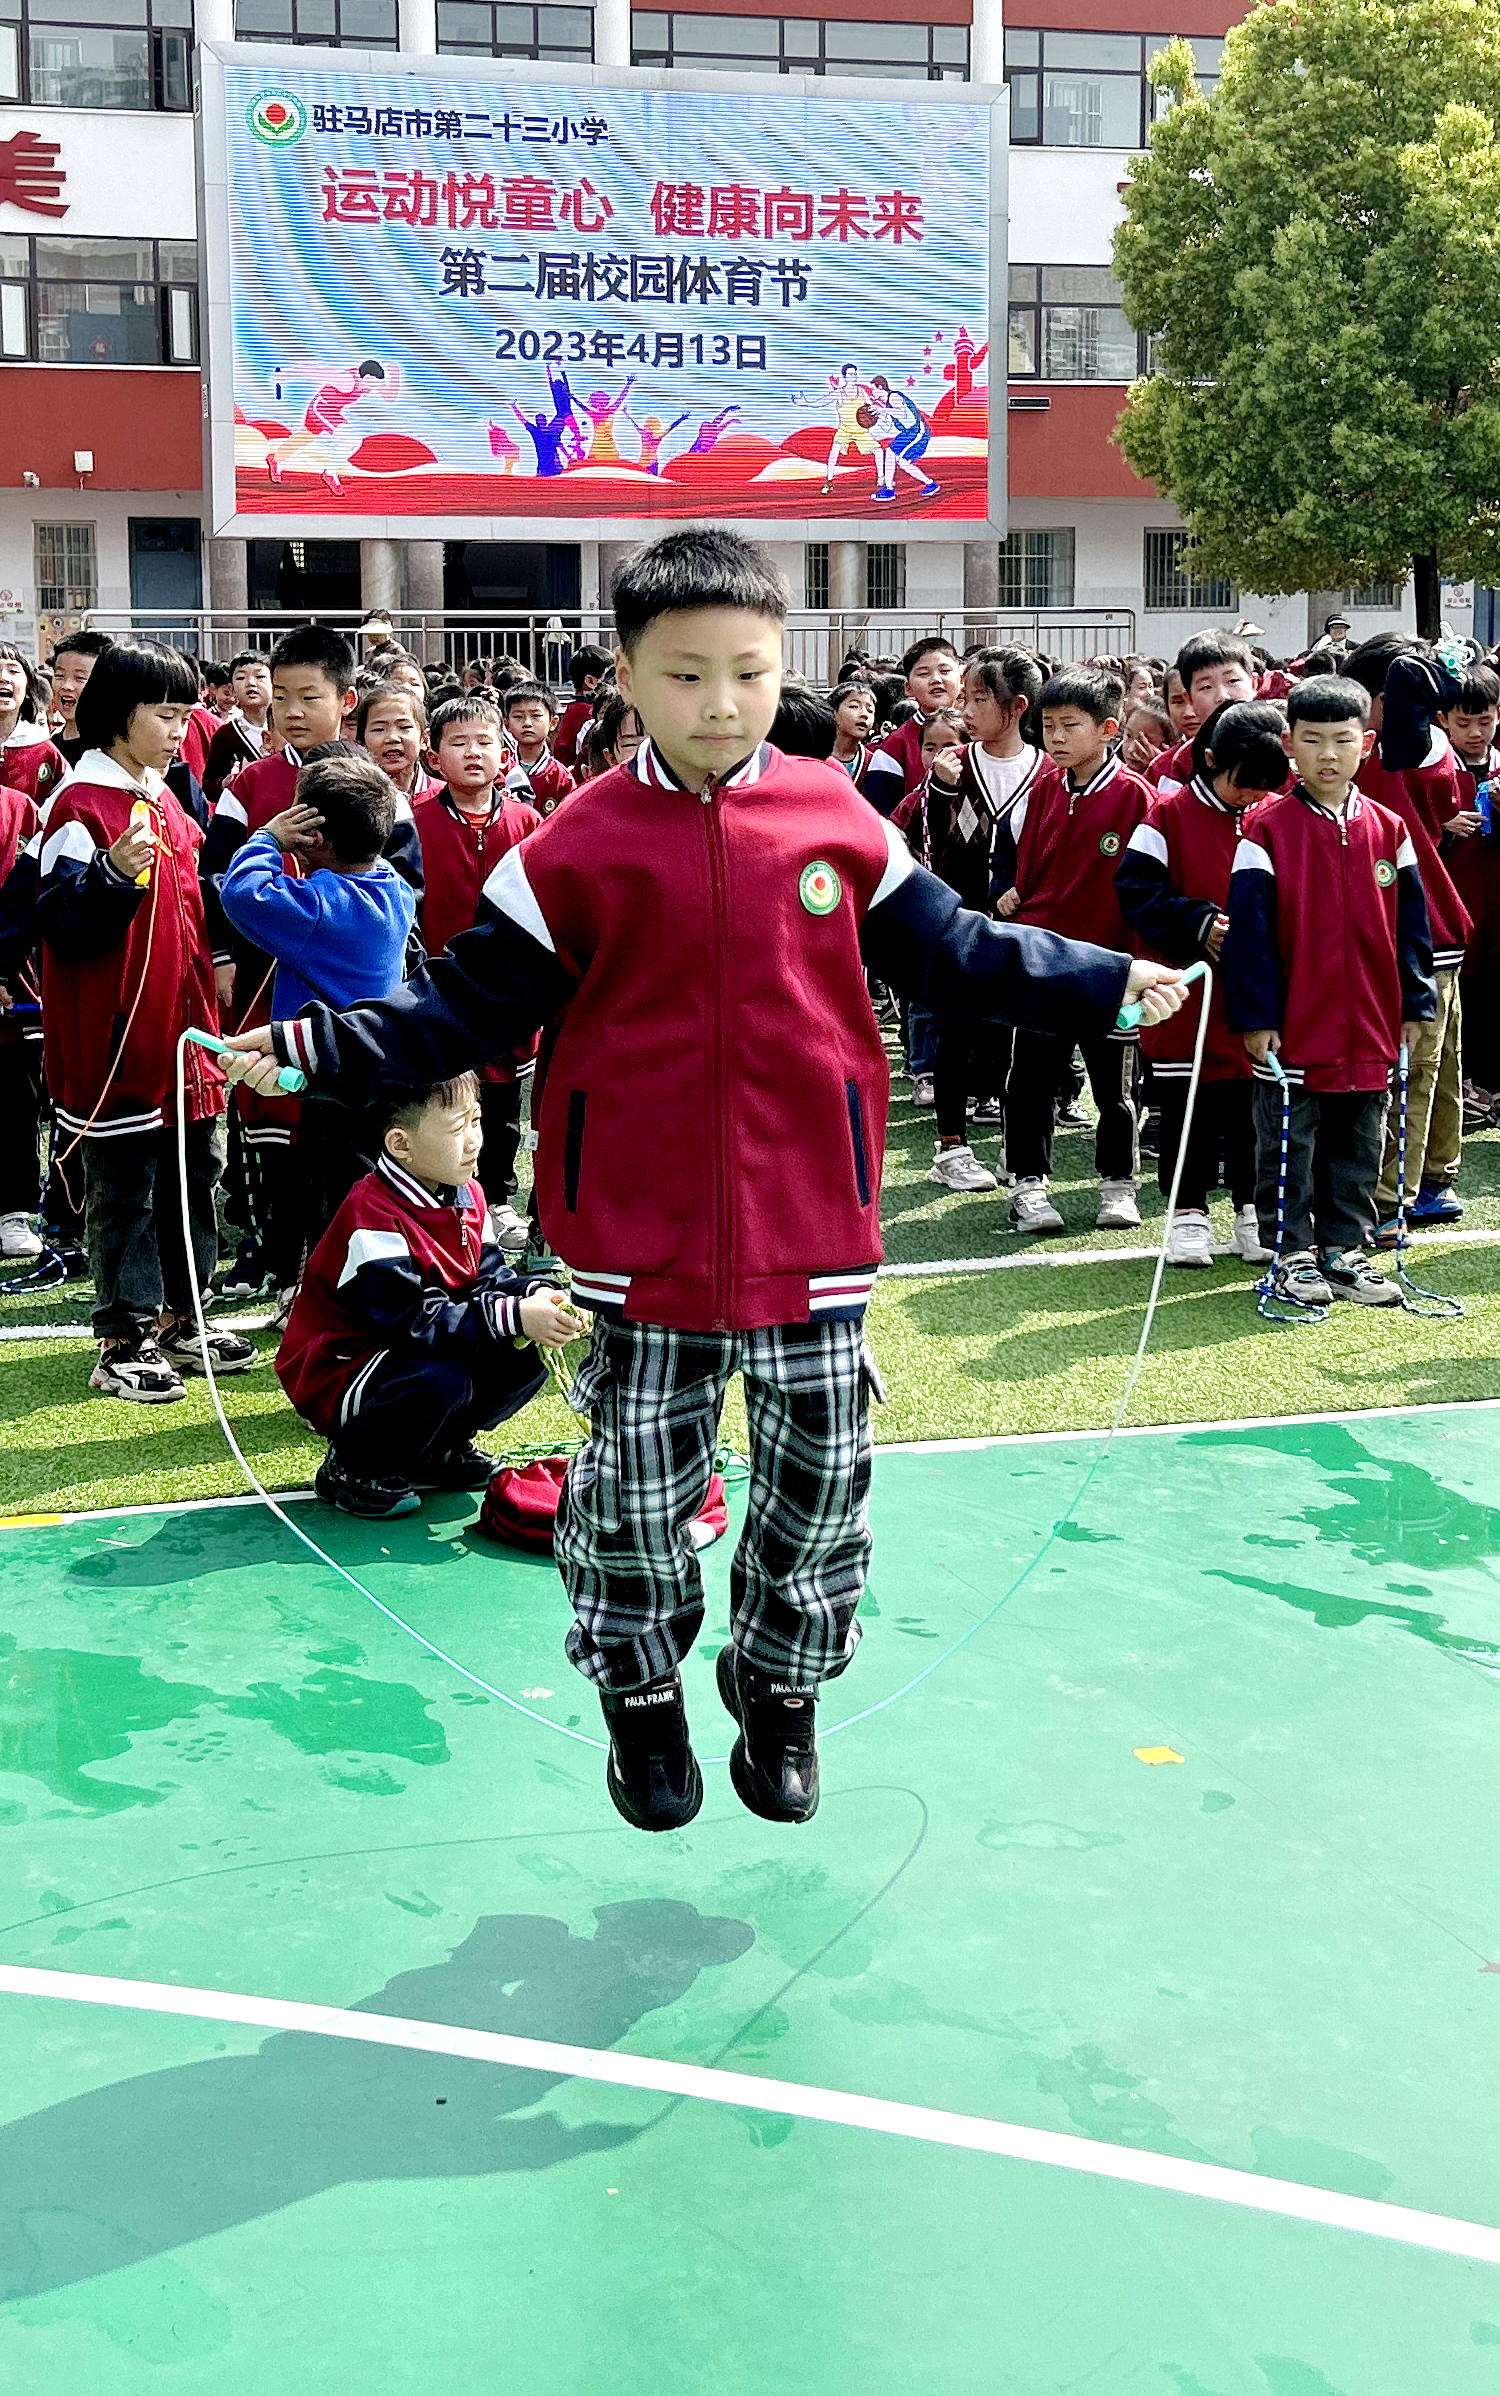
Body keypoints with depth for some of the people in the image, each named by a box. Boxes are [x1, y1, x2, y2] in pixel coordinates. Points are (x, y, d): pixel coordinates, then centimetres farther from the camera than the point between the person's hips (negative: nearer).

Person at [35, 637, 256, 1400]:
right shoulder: (82, 807, -12)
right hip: (119, 1041, -8)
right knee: (124, 1192, -1)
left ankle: (176, 1323, 25)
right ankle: (123, 1343, 8)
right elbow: (63, 928, -18)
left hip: (184, 1033, 8)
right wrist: (115, 875, -32)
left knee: (193, 1180, 14)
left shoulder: (168, 802, 14)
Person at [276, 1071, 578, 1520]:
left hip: (409, 1359, 8)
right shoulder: (373, 1214, -25)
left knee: (525, 1356, -10)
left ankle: (438, 1447, 13)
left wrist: (535, 1295, -22)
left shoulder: (467, 1196, 2)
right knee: (442, 1379, -35)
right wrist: (513, 1317, -34)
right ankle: (351, 1467, -8)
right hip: (339, 1370, -8)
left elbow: (488, 1276, 2)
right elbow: (410, 1319, -30)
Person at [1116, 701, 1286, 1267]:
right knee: (1187, 1108, 5)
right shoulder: (1171, 813, -5)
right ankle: (1188, 1211, 16)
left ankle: (1253, 1208, 19)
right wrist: (1199, 924, -19)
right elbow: (1136, 888, -10)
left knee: (1256, 1106, 7)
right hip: (1187, 994, -3)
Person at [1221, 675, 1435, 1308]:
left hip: (1369, 1030, 4)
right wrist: (1255, 1015, -11)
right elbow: (1249, 929, -8)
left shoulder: (1387, 830, 5)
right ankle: (1292, 1252, 16)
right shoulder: (1268, 829, -6)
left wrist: (1415, 1002, 7)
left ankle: (1345, 1249, 24)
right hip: (1292, 1030, -4)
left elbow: (1411, 923, 11)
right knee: (1290, 1148, 5)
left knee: (1358, 1148, 13)